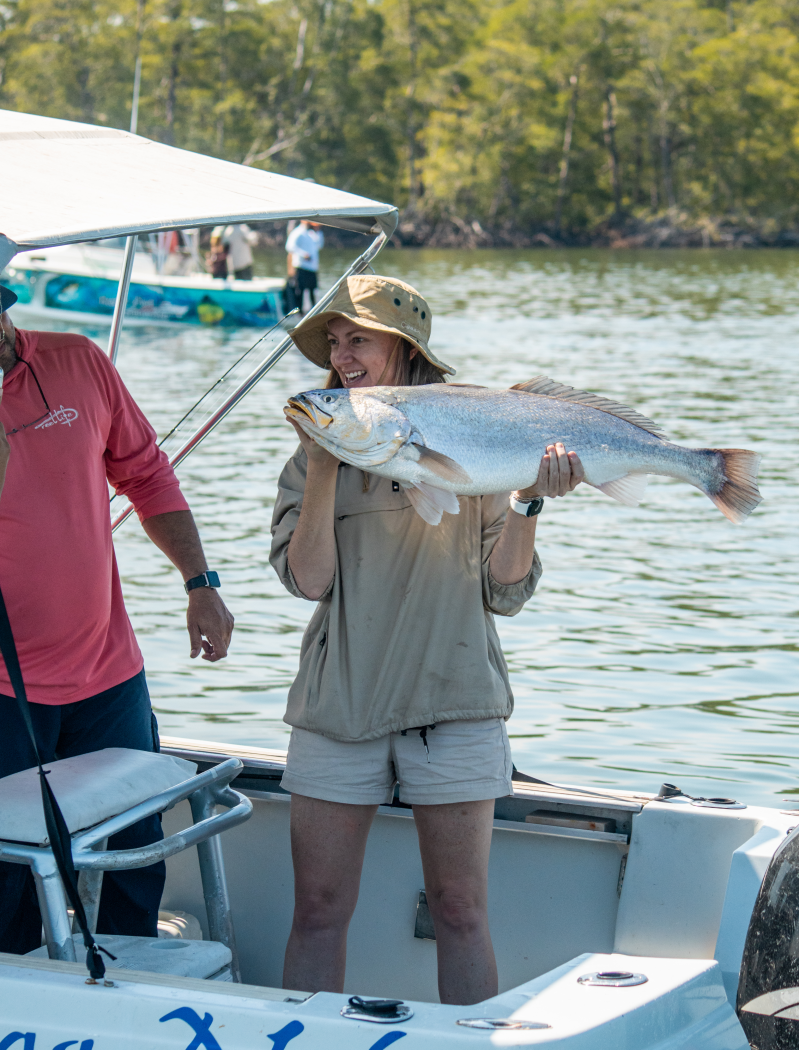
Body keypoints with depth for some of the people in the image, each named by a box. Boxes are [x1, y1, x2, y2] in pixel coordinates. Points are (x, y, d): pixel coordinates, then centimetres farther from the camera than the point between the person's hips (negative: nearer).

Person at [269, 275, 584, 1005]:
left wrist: (528, 501, -14)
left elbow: (505, 590, 0)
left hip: (453, 705, -2)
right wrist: (323, 462, -10)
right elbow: (307, 577, -6)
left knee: (460, 913, 3)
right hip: (338, 707, 2)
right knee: (318, 911, 5)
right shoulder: (316, 456, 9)